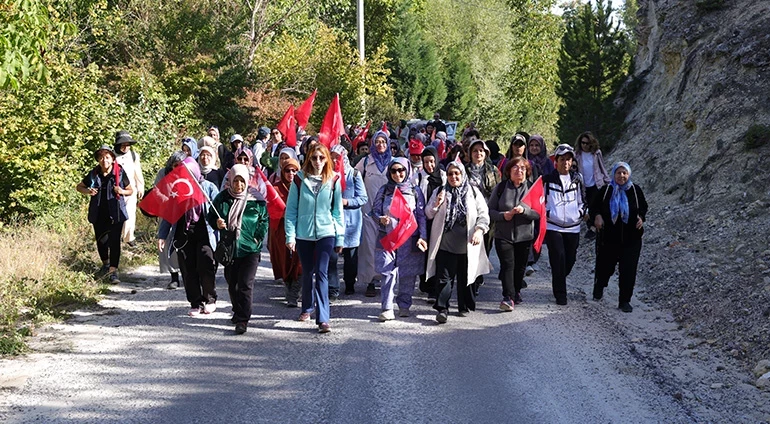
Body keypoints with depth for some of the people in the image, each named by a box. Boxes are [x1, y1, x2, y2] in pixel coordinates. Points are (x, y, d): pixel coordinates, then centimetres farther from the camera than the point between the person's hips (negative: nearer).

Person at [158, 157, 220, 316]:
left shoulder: (209, 187, 4)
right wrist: (162, 235, 7)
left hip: (204, 233, -3)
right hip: (183, 234, 3)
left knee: (205, 268, -12)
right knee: (188, 271, 2)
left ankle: (210, 300, 9)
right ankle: (195, 304, 13)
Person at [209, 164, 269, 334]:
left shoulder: (256, 200, -3)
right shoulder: (222, 198, 2)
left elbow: (264, 220, 5)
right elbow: (210, 215, 13)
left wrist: (258, 238, -6)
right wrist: (216, 223, -9)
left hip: (250, 249, -3)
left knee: (245, 284, -10)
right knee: (232, 283, 15)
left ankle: (242, 320, -9)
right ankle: (238, 312, 35)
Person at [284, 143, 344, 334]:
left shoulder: (333, 180, 0)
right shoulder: (300, 179, -1)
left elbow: (338, 211, 4)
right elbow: (291, 209, 0)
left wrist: (340, 237, 4)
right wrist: (290, 235, -5)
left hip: (326, 233, -1)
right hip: (304, 234, 1)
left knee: (321, 273, -9)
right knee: (307, 273, 14)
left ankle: (323, 318, -11)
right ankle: (307, 307, 36)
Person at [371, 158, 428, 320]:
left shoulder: (415, 191, 5)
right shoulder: (383, 191, 8)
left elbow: (421, 216, 4)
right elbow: (375, 211, 12)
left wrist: (423, 237, -6)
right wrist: (380, 218, -12)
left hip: (409, 238, 0)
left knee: (408, 274, 5)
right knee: (388, 273, -10)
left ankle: (404, 305, 20)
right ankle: (387, 308, -9)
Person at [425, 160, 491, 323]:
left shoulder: (473, 192, 6)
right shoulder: (440, 192, 10)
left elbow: (483, 214, 3)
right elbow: (429, 214, 11)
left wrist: (479, 230, -13)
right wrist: (437, 204, -9)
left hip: (467, 244, 0)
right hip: (445, 244, 0)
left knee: (465, 276, 10)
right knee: (445, 276, -9)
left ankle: (464, 306, 25)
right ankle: (442, 309, -10)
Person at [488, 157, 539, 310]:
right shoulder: (501, 187, 3)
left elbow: (538, 213, -2)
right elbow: (490, 210, 3)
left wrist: (524, 210, -21)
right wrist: (503, 215, -16)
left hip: (524, 236, 1)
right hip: (503, 235, -1)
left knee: (520, 266, 9)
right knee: (507, 265, -12)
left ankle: (516, 292, 31)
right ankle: (508, 297, -16)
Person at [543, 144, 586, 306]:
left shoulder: (577, 179, 11)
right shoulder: (548, 180, 1)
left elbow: (581, 199, 19)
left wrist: (582, 212, 3)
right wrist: (546, 213, -6)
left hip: (573, 226, 4)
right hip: (553, 226, -4)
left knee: (570, 259, 6)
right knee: (558, 258, -11)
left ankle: (559, 282, 33)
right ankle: (560, 294, -3)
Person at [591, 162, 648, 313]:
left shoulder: (635, 190, 0)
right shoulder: (605, 191, -2)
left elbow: (643, 207, 14)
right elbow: (594, 207, 7)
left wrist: (641, 217, -5)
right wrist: (597, 216, -14)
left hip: (631, 239, 0)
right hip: (608, 237, 0)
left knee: (628, 270, -3)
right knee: (605, 266, 12)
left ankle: (624, 300, 9)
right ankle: (599, 287, 45)